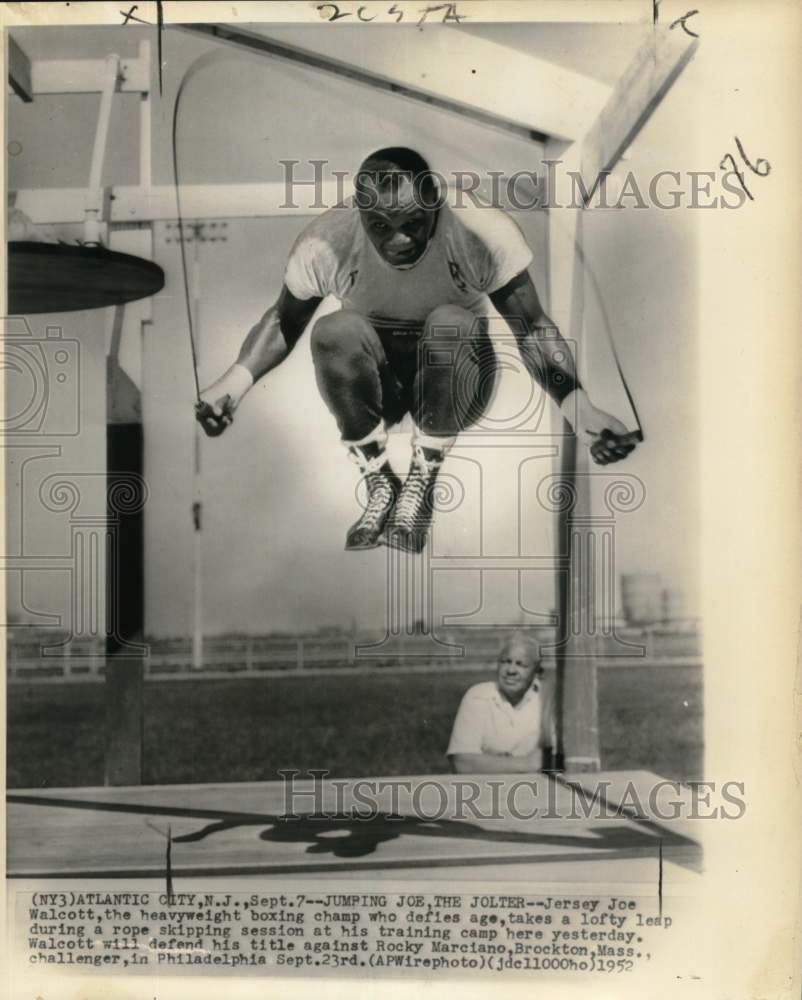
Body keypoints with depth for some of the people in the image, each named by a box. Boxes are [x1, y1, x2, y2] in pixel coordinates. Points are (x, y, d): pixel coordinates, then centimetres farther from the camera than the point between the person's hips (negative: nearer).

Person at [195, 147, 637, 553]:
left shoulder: (484, 231, -25)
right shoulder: (326, 241, -22)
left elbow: (531, 329, -18)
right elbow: (284, 322, -6)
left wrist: (578, 406, -34)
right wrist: (235, 381, -25)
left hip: (453, 383, 0)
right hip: (370, 386, 1)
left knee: (454, 322, -34)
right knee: (336, 330, -32)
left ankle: (423, 481, -13)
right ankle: (379, 484, -11)